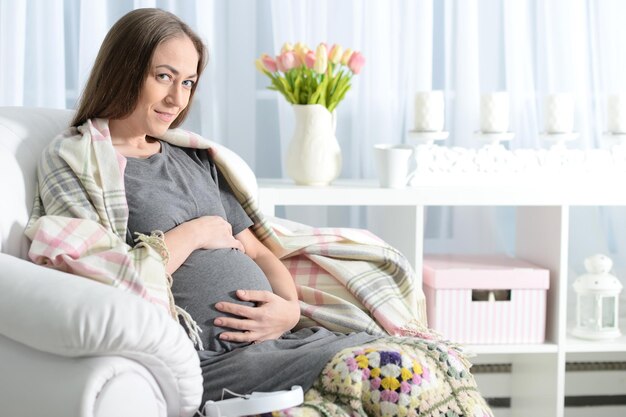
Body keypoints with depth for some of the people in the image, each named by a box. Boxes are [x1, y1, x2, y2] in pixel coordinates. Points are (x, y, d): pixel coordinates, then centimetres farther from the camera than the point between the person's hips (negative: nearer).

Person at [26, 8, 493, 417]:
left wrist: (289, 306, 1)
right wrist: (195, 233, -1)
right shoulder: (73, 160, 4)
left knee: (442, 359, -13)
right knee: (396, 373, -25)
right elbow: (106, 283, -10)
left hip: (273, 335, 7)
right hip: (209, 356, -7)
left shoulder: (193, 158, 24)